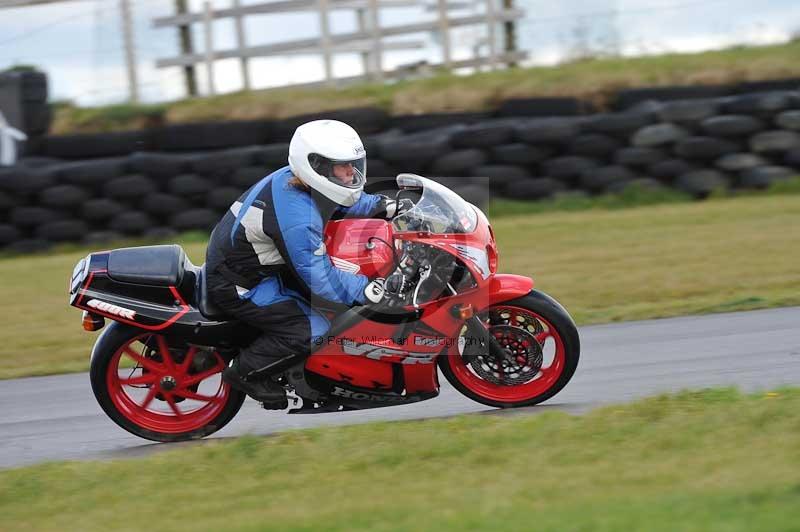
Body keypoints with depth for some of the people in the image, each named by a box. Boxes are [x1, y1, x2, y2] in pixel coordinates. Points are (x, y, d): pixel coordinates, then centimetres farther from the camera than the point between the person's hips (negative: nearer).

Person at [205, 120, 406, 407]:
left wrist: (385, 206, 6)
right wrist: (367, 290, -34)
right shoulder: (298, 218, -31)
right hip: (238, 285, -10)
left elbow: (343, 202, 18)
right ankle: (244, 372, -1)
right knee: (313, 332, -16)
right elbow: (319, 276, -29)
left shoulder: (292, 178, -2)